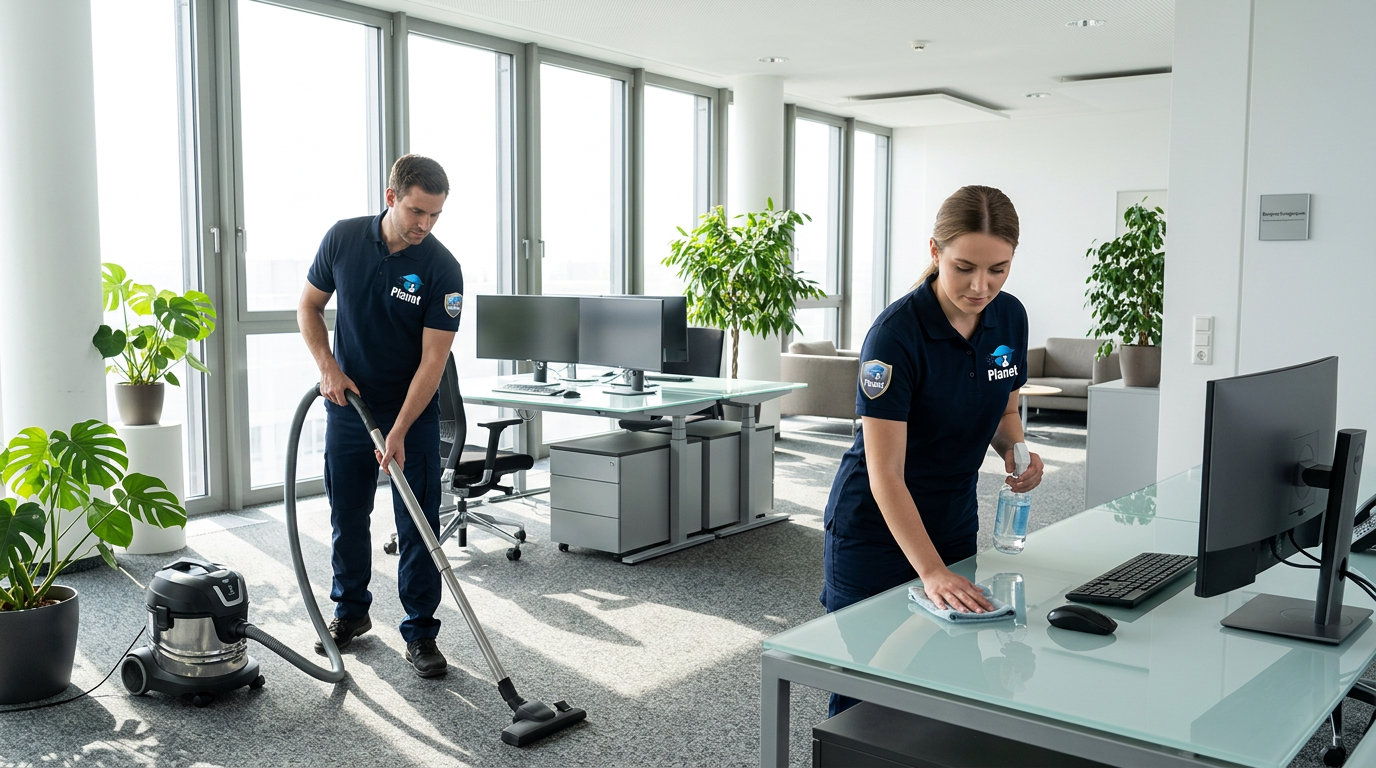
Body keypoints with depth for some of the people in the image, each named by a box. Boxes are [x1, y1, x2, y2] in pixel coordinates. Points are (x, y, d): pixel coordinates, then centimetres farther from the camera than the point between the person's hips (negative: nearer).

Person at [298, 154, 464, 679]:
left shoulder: (442, 269, -17)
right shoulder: (343, 239, -7)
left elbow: (433, 359, -19)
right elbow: (309, 306, 6)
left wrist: (399, 431, -25)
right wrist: (327, 367, -9)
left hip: (413, 415, -3)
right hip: (348, 405, 3)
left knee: (418, 526, -2)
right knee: (347, 516, 13)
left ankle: (420, 632, 9)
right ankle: (351, 611, 31)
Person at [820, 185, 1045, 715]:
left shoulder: (1010, 318, -5)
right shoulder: (895, 334, -25)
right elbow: (885, 476, -27)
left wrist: (1015, 449, -12)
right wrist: (933, 573, -36)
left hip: (954, 522, 6)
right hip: (875, 529, -6)